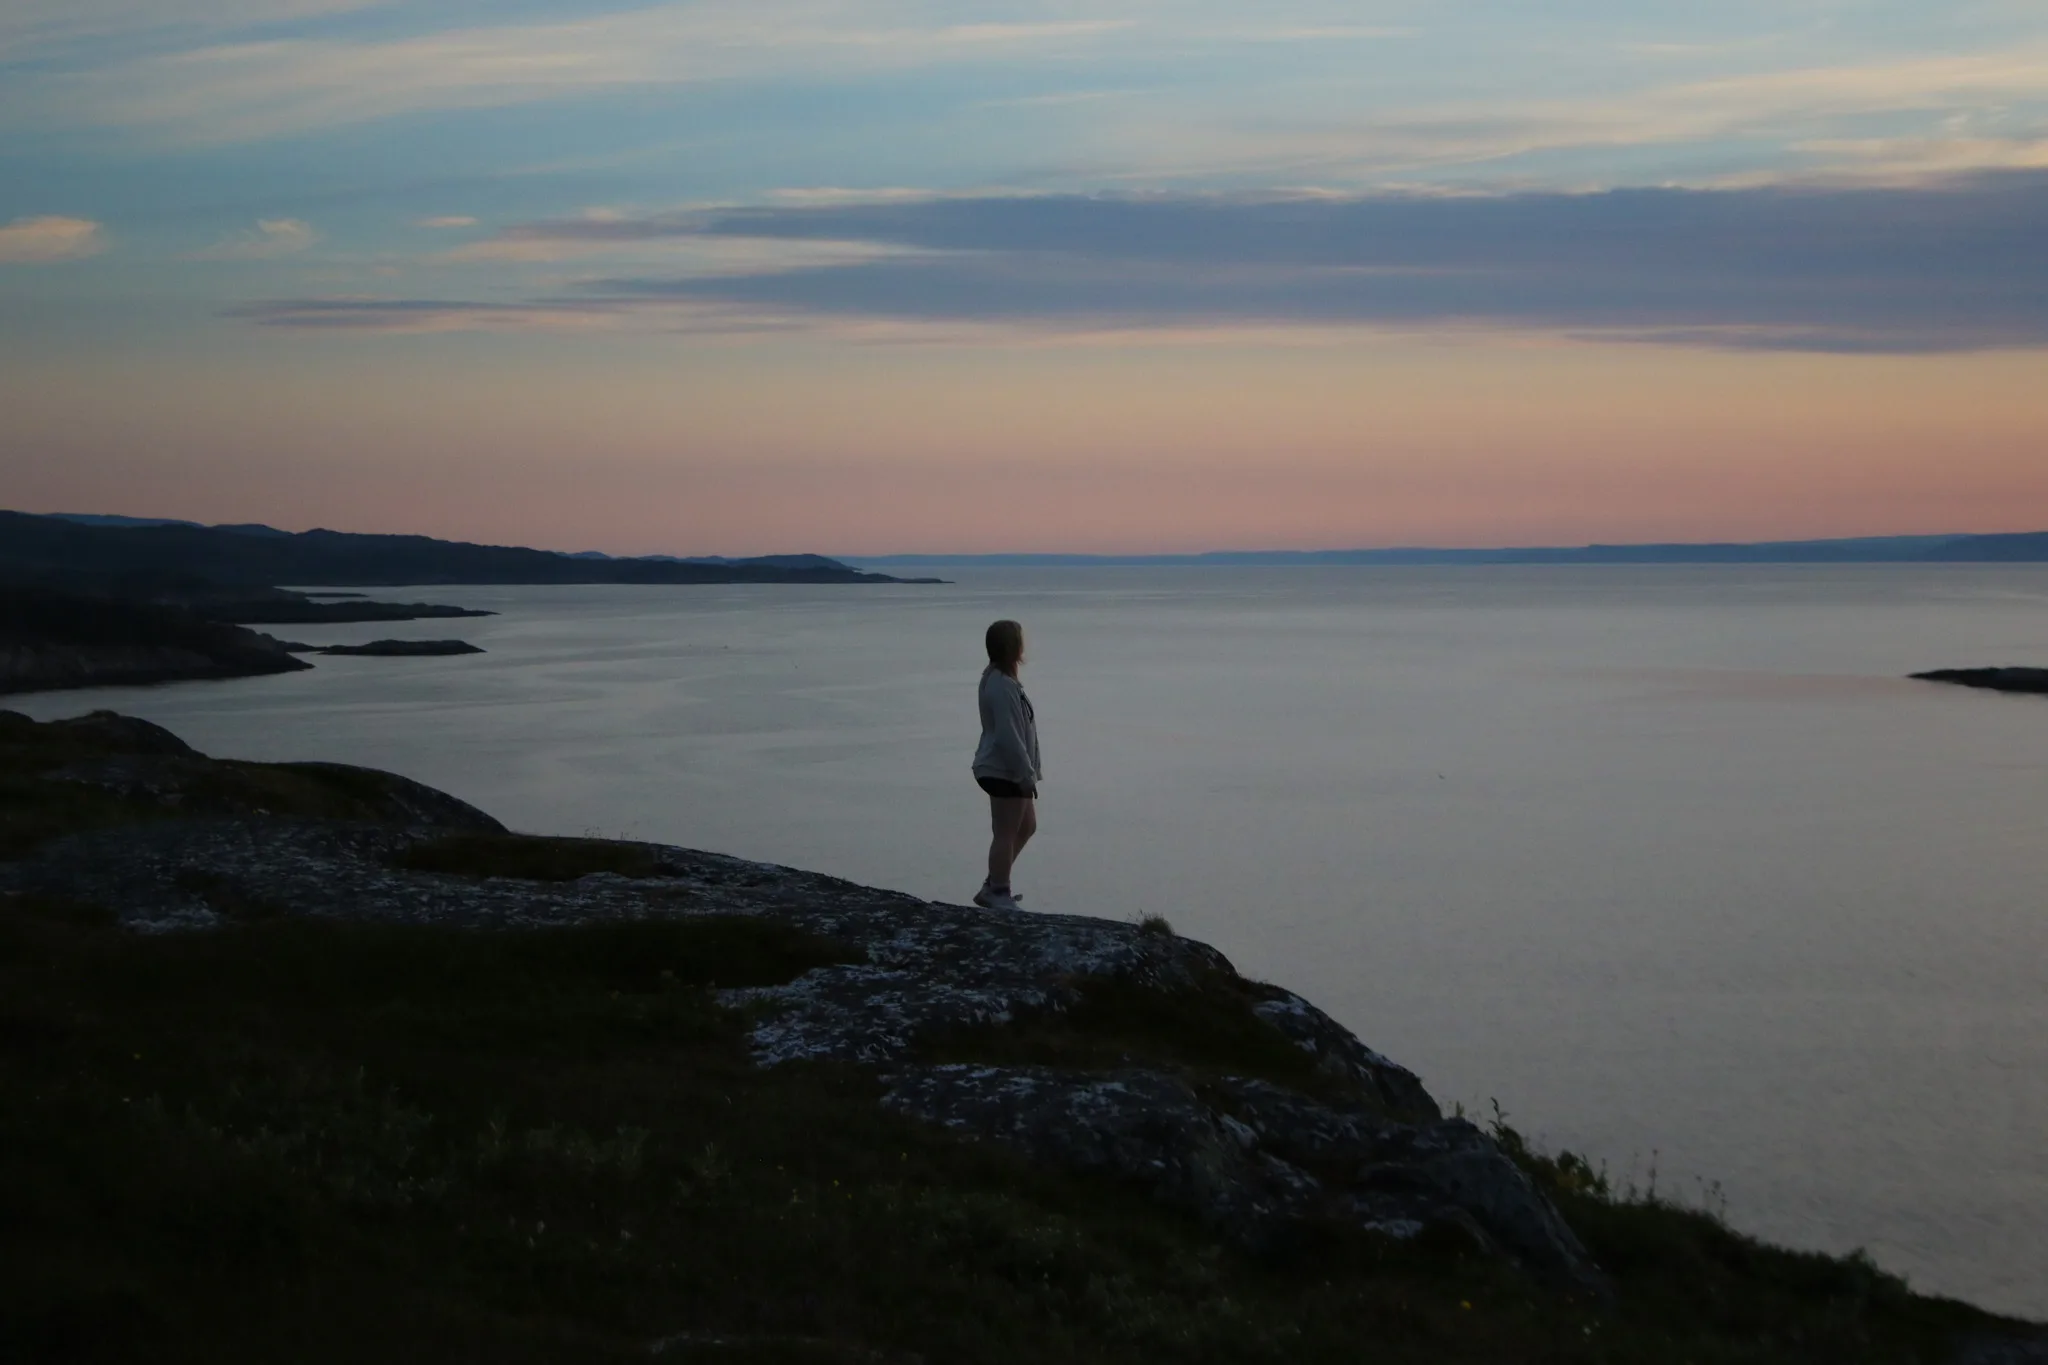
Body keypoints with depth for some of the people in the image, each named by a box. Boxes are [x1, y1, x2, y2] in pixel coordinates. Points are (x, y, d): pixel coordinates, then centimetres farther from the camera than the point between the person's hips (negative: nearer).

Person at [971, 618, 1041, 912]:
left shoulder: (999, 680, 10)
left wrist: (1029, 771, 21)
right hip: (1004, 771, -11)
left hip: (1008, 769, 11)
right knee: (1006, 833, -1)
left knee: (1027, 825, 19)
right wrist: (1027, 774, -20)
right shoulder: (1002, 687, -22)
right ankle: (998, 895, 8)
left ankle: (993, 887, 25)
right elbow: (1008, 736, -24)